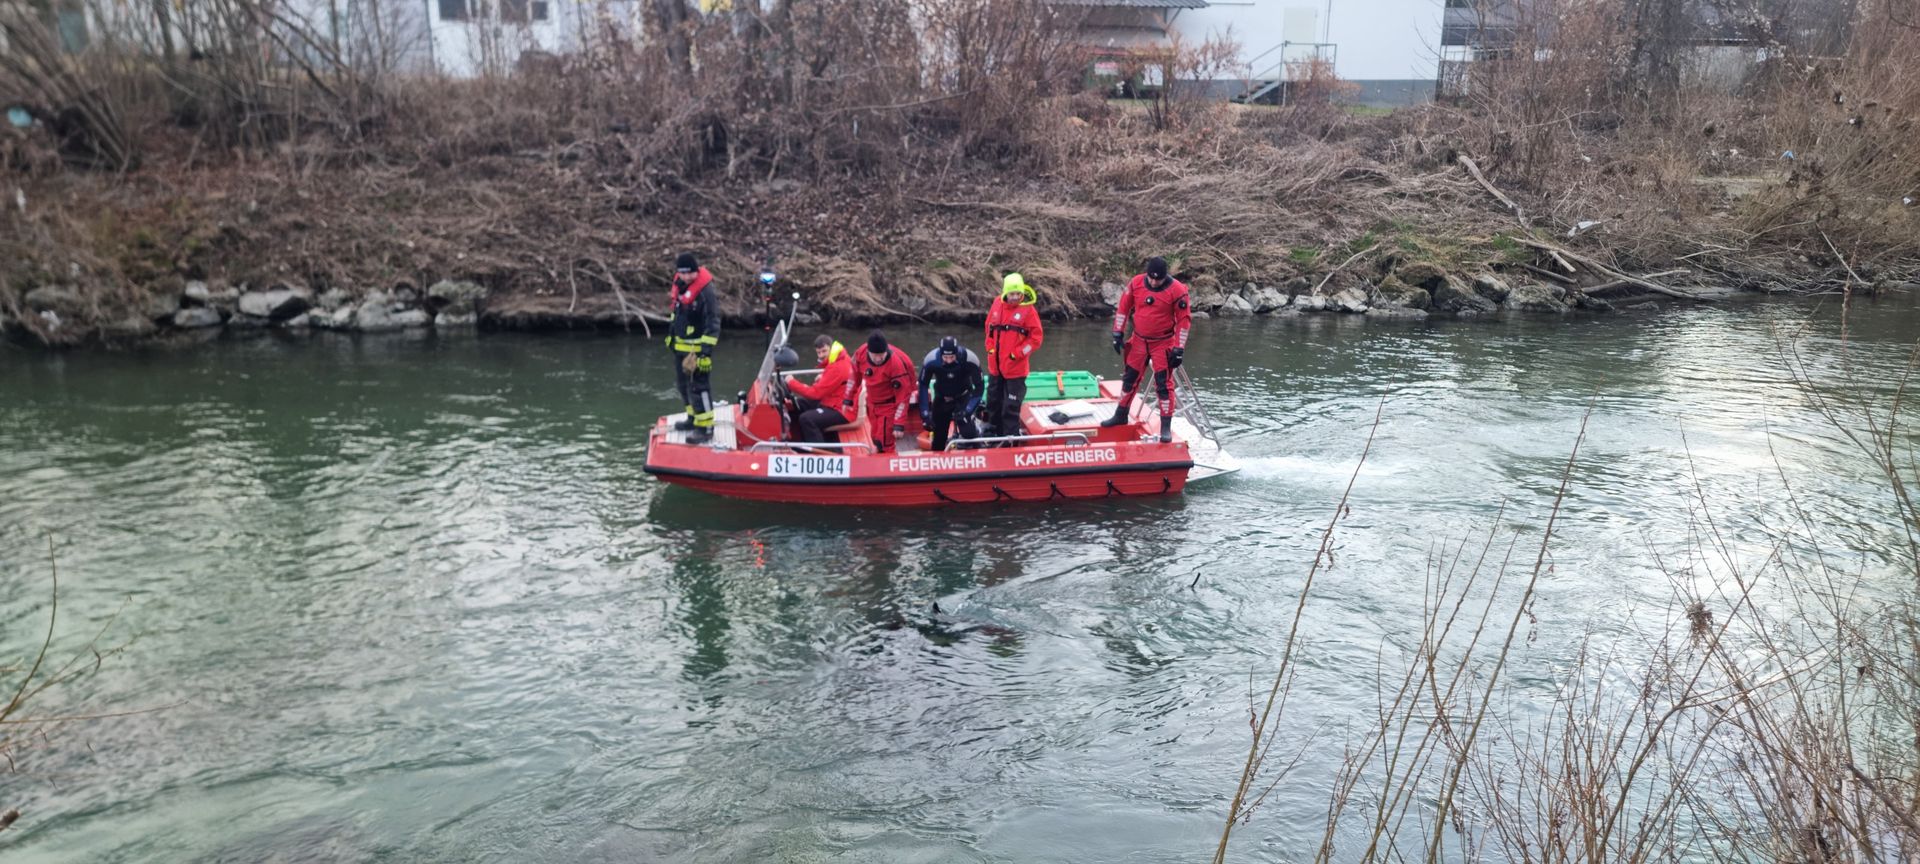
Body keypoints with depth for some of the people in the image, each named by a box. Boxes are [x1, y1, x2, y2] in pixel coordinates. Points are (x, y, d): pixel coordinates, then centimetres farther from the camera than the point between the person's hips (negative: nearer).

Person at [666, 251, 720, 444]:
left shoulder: (706, 292, -21)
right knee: (683, 384, 19)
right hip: (680, 346, 9)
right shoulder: (679, 285, 5)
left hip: (698, 347, -9)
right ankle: (694, 418, 35)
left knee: (699, 386, -9)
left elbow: (713, 324, -21)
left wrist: (706, 351, -24)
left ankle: (705, 427, -5)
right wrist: (671, 335, 27)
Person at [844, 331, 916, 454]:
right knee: (876, 439, 16)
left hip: (890, 405, -6)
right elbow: (855, 376, 3)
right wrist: (848, 399, 8)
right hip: (872, 404, 6)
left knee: (883, 443, -11)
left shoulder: (896, 363, -31)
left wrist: (899, 424, -25)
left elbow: (902, 395, -25)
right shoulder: (861, 354, -17)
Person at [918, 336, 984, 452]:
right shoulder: (931, 360, -28)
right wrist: (925, 413, -20)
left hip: (963, 397, -1)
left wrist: (968, 410, -31)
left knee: (967, 430, -25)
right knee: (939, 435, 3)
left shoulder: (969, 360, -31)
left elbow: (979, 388, -22)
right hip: (942, 398, 2)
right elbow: (923, 386, -17)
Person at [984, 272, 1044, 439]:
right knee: (994, 400, 19)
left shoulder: (1028, 309, -11)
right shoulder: (997, 305, 2)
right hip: (995, 364, 5)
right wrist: (990, 347, 5)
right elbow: (989, 327, 16)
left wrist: (1017, 353, -13)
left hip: (1016, 367, -5)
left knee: (1011, 406, -2)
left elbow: (1036, 336, -9)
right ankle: (993, 430, 35)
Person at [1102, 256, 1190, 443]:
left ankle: (1166, 427, 0)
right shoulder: (1136, 283, -7)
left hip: (1163, 343, -4)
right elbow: (1123, 307, 6)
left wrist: (1179, 348, -13)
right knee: (1130, 378, 13)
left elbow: (1184, 319, -11)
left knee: (1163, 384, -7)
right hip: (1139, 341, 4)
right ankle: (1121, 416, 31)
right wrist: (1118, 333, 3)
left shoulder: (1176, 290, -16)